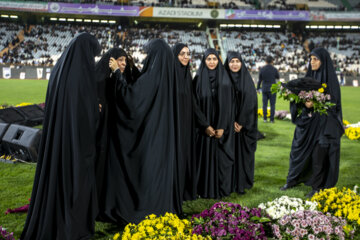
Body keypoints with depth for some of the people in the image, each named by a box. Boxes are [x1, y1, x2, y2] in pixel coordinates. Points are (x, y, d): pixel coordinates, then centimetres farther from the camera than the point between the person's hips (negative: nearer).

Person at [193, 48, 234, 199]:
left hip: (221, 125, 0)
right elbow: (196, 104, -2)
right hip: (204, 126, 0)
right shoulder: (198, 79, 1)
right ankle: (204, 189, 12)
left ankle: (221, 189, 15)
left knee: (221, 157, 4)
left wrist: (222, 127, -9)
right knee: (204, 156, 2)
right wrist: (206, 126, -10)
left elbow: (227, 104, -2)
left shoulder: (224, 79, 2)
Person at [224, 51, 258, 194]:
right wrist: (232, 121, -11)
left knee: (244, 153, 2)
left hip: (245, 124, 0)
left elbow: (250, 102, -2)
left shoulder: (247, 79, 3)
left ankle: (241, 184, 12)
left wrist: (242, 123, -8)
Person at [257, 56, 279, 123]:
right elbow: (278, 77, 11)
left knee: (264, 104, 7)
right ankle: (272, 119, 2)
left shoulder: (262, 69, -2)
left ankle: (265, 119, 7)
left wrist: (258, 88, 15)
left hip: (264, 89, 2)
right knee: (272, 105, 3)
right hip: (272, 89, -2)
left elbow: (260, 80, 3)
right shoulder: (274, 69, -7)